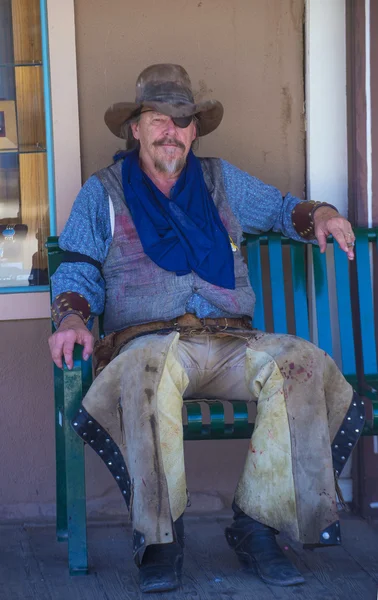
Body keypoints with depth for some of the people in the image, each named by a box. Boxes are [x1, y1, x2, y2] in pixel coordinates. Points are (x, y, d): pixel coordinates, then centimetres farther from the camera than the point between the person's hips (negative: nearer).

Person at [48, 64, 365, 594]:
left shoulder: (220, 181, 24)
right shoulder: (103, 192, 17)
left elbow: (281, 209, 33)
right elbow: (78, 271, 11)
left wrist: (319, 215, 10)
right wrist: (72, 318, -10)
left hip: (230, 344, 3)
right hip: (148, 339, -3)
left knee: (301, 364, -30)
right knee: (150, 369, -42)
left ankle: (256, 524, -25)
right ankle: (159, 536, -32)